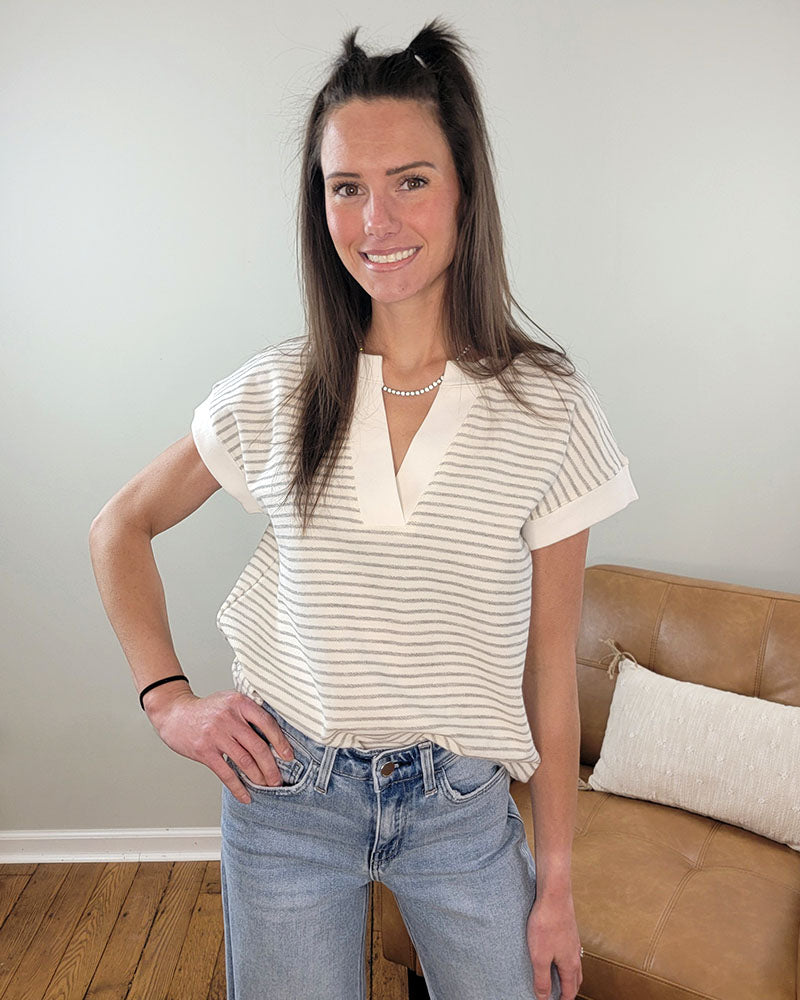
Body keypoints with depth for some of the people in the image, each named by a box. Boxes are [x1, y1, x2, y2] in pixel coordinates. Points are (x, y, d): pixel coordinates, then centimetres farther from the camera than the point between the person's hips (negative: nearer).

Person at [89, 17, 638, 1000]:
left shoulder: (549, 408, -10)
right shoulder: (274, 393, -7)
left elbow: (551, 663, -6)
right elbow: (119, 528, 7)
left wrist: (556, 882, 0)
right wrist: (167, 697, -2)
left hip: (463, 806, 0)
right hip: (286, 792, 1)